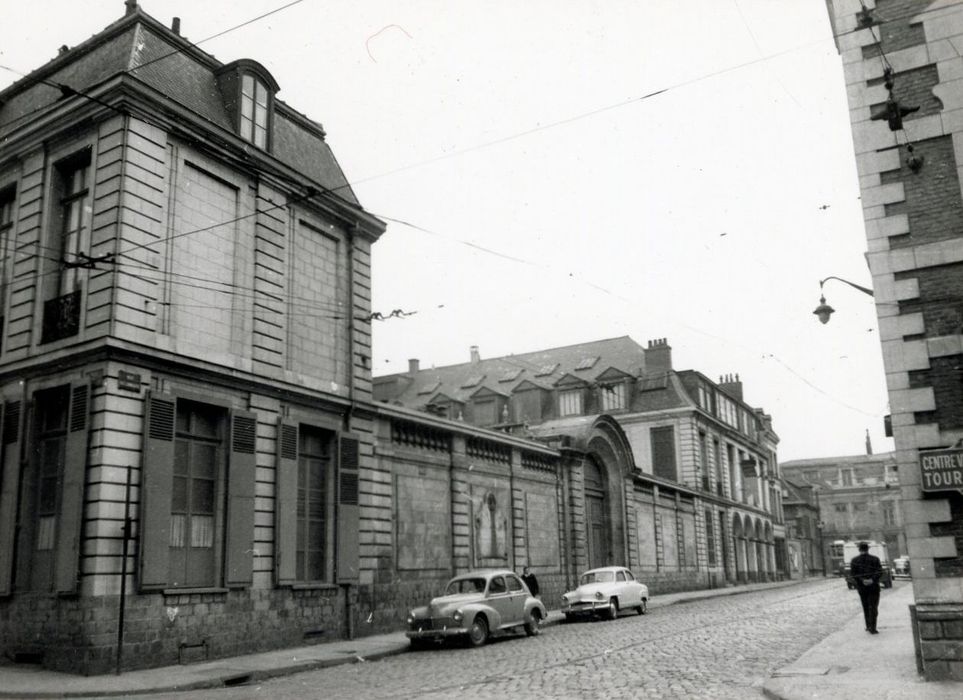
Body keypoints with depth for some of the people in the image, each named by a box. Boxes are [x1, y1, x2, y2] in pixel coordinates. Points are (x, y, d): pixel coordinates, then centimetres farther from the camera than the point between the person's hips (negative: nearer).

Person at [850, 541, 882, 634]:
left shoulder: (854, 560, -1)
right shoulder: (875, 559, -2)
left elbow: (852, 573, -10)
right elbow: (880, 571, -12)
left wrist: (861, 581, -12)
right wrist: (872, 580, -17)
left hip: (861, 587, 1)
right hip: (873, 586, -1)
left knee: (866, 607, 15)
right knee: (873, 607, 2)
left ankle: (868, 626, 20)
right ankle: (872, 628, -6)